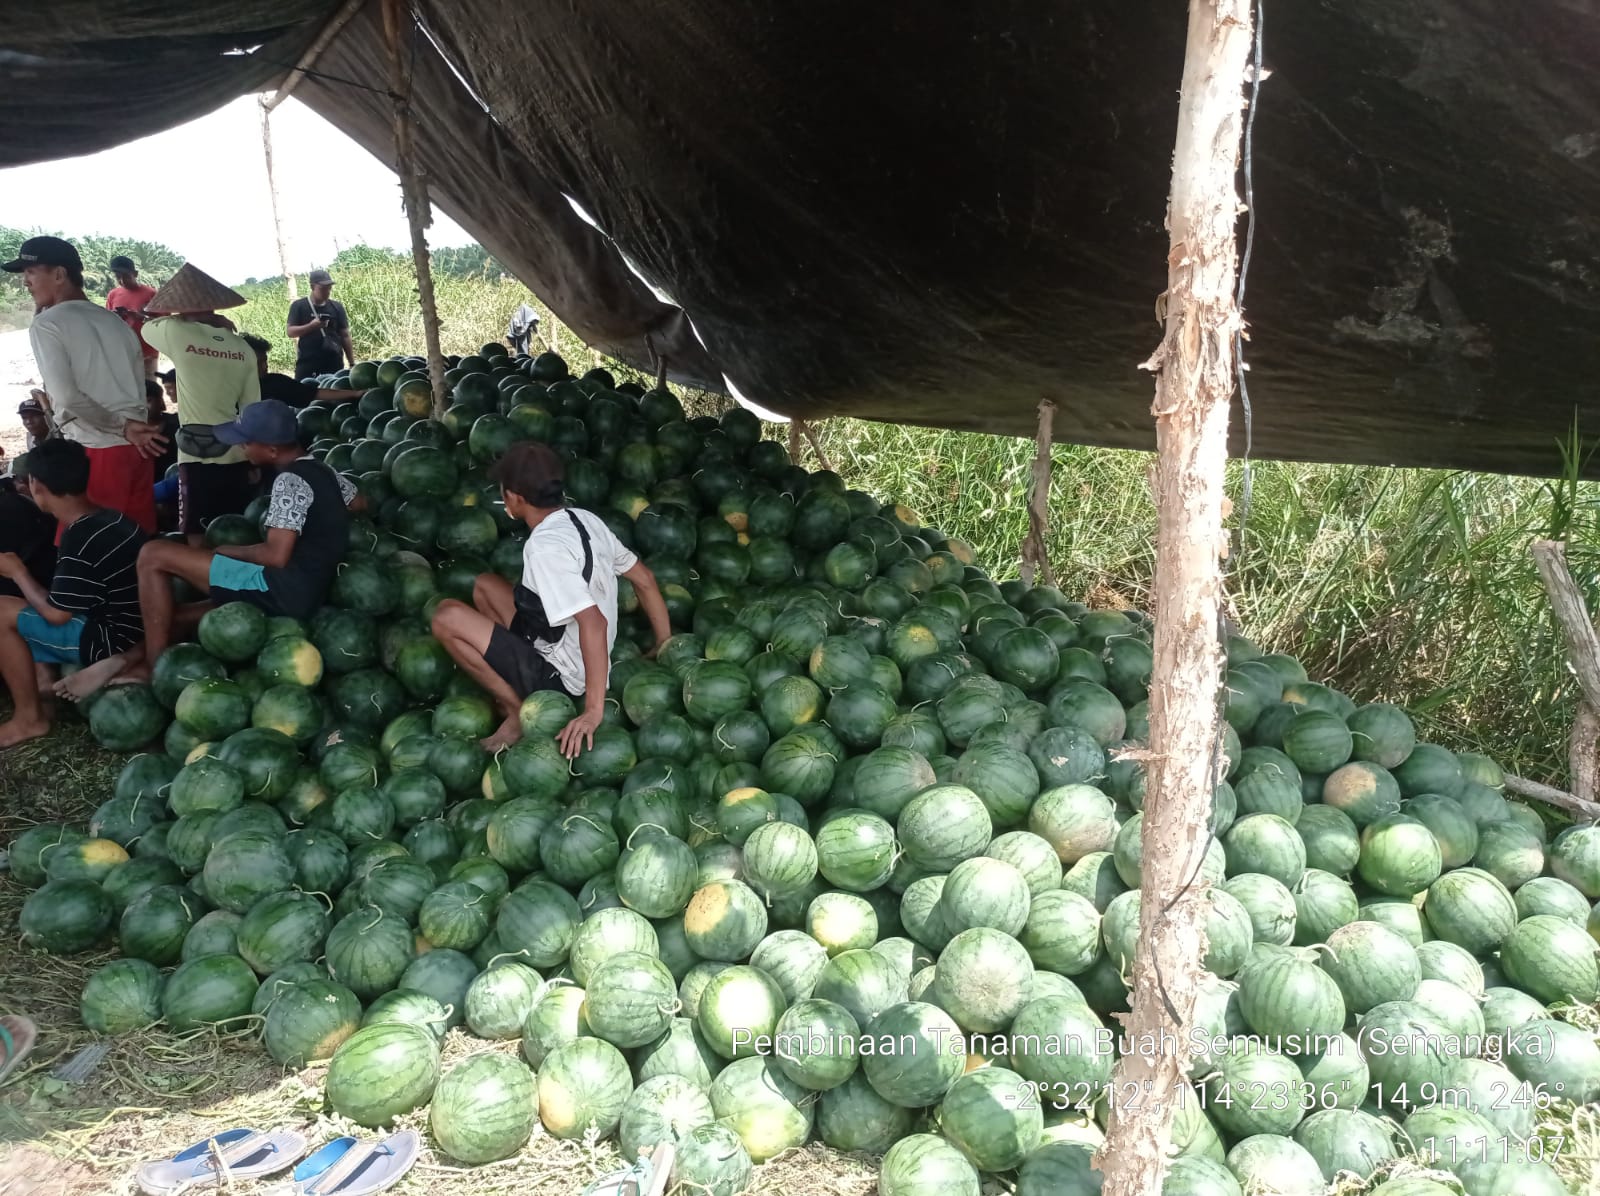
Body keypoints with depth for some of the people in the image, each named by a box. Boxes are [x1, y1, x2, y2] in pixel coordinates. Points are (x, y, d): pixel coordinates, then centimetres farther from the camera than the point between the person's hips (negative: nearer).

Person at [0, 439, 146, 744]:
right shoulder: (109, 520, 5)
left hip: (115, 641, -10)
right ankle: (43, 698, 15)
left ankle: (29, 718, 3)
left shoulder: (80, 541, -23)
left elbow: (56, 614, -15)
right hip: (134, 631, 10)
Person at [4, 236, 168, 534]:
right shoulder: (117, 322, 14)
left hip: (93, 455, -6)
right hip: (137, 449, 6)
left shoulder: (46, 324, -5)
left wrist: (121, 428, -7)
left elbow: (68, 401, -14)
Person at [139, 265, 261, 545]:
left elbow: (147, 328, 16)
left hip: (197, 454, -4)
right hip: (236, 453, 4)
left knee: (197, 537, 1)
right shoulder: (243, 348, 3)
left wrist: (178, 317, 26)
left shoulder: (179, 334, -7)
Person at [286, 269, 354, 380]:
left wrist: (352, 363, 5)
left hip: (334, 363, 2)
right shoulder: (299, 306, 2)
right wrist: (311, 326, -20)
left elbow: (345, 336, 10)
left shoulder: (337, 307, 8)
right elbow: (290, 331, -3)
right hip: (307, 363, -2)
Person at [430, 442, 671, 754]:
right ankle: (512, 690, 14)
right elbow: (644, 579, 7)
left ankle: (518, 710, -4)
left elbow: (594, 621, -36)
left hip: (559, 677, -9)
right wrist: (665, 645, 15)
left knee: (447, 616, -12)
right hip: (576, 659, 9)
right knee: (484, 585, 18)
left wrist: (594, 710, -34)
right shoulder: (585, 520, -1)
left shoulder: (545, 547, -27)